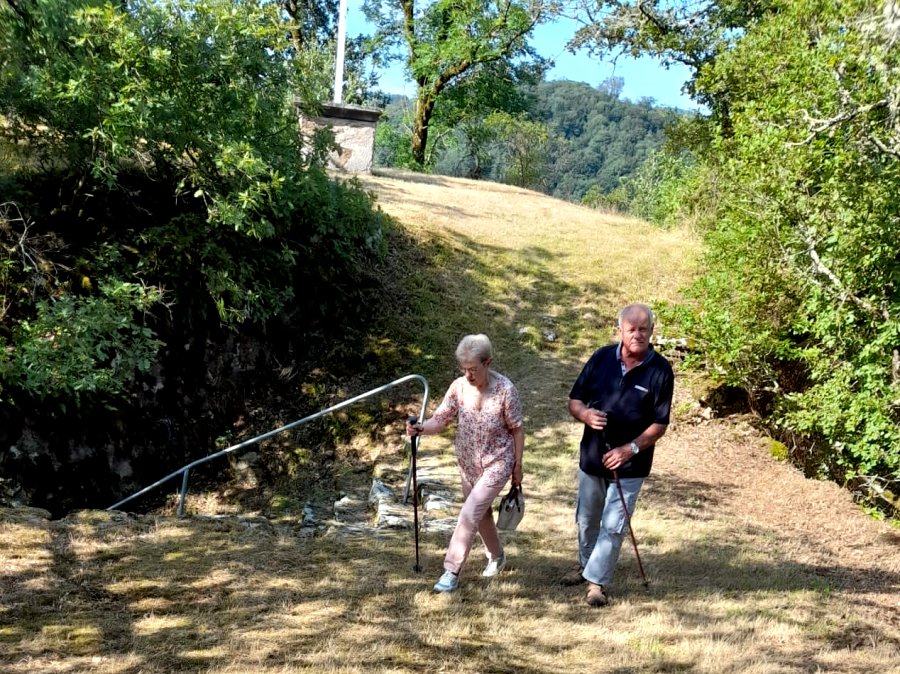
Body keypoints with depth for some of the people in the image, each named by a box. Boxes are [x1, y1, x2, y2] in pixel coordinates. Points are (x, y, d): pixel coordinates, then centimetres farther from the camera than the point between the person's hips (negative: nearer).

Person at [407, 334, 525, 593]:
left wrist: (518, 466, -4)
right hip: (468, 463, 5)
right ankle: (496, 556, 45)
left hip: (497, 464, -5)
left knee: (469, 514, -13)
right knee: (481, 512, 20)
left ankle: (452, 572, -4)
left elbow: (517, 429, -10)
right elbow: (440, 419, -12)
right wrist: (420, 428, -33)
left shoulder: (505, 389, -21)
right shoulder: (459, 386, -11)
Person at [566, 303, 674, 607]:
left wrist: (630, 449, -22)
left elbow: (660, 423, -11)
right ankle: (586, 563, 42)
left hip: (630, 465, -3)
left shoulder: (660, 370, -12)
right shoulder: (602, 358, -5)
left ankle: (597, 580, 11)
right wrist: (585, 414, -21)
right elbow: (574, 400, 1)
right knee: (586, 519, 19)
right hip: (591, 456, 3)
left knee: (613, 525, -3)